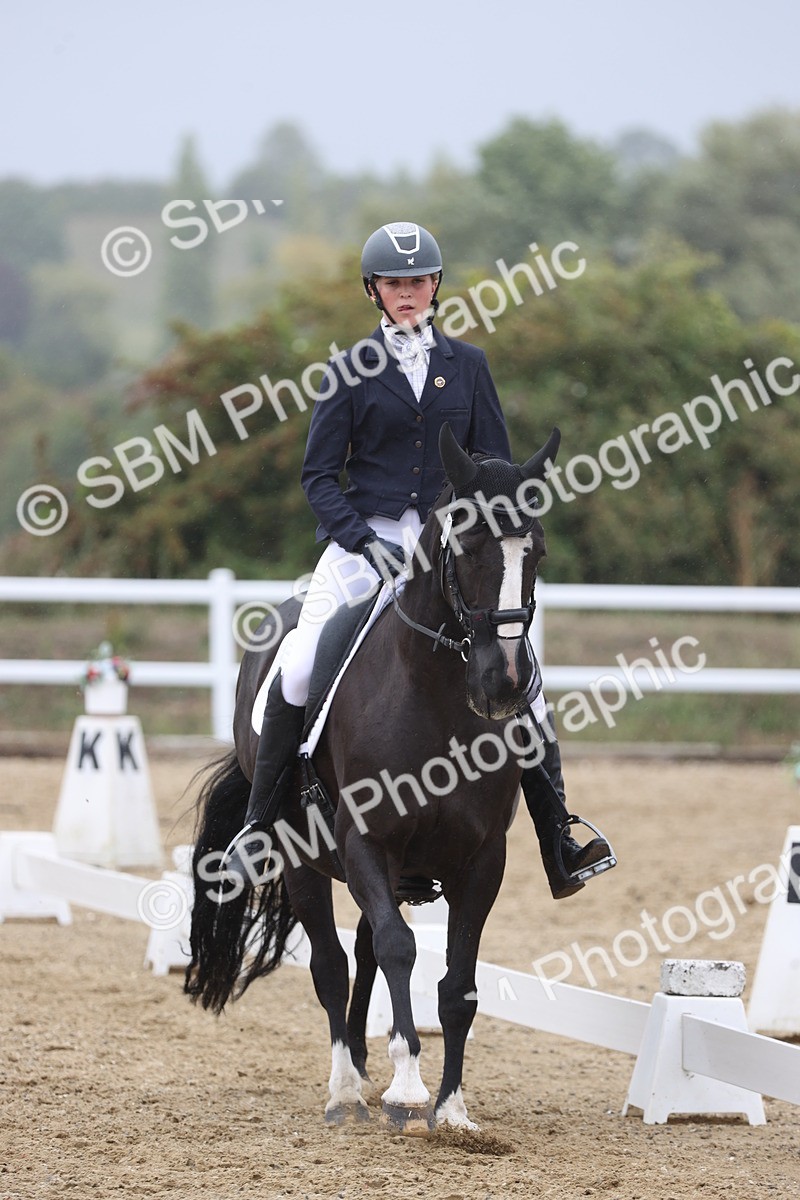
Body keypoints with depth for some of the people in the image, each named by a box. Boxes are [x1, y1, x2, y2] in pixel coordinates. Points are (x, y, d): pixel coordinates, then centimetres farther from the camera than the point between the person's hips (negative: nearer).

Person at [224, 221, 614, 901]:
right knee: (298, 671, -20)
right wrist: (364, 539, -13)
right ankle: (261, 823, -5)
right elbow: (319, 475, 3)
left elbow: (496, 468, 12)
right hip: (365, 537, -1)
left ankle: (562, 847, -10)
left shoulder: (467, 366, 11)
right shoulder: (353, 372, 5)